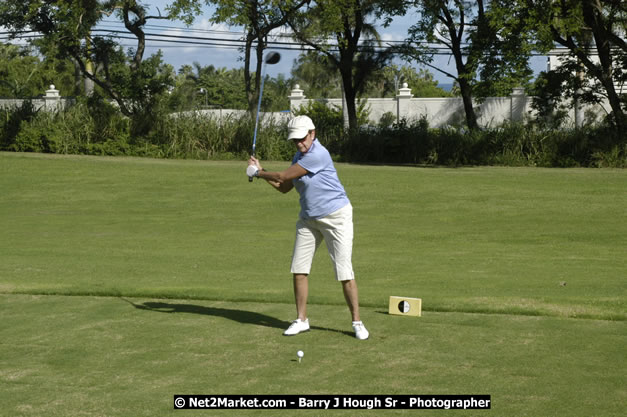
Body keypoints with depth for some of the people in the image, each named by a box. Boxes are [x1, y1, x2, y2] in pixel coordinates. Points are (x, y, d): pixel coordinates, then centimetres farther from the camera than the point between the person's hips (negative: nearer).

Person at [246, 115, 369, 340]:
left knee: (344, 271, -9)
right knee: (299, 269, 4)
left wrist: (258, 172, -2)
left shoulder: (318, 154, -22)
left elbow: (283, 176, -17)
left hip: (335, 216, -8)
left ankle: (357, 322, 0)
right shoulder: (299, 156, 8)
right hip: (308, 218, 8)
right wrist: (261, 171, 8)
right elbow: (284, 187, 17)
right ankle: (301, 319, 15)